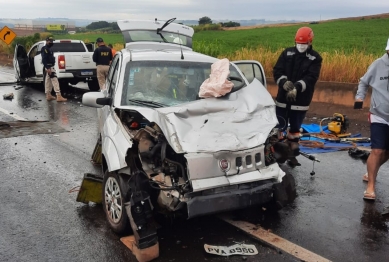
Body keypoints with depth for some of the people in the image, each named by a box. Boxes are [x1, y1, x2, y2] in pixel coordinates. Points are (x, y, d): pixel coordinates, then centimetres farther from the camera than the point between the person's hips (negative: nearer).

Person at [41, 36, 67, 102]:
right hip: (49, 67, -11)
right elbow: (44, 59, -22)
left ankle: (48, 95, 21)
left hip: (50, 67, 11)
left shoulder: (48, 49, 19)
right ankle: (58, 96, -23)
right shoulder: (45, 49, -13)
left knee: (48, 81, 14)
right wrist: (48, 68, -28)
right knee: (55, 80, -16)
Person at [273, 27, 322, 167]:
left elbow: (311, 78, -13)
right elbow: (277, 71, -2)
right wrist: (284, 82, -22)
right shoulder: (287, 53, 3)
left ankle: (292, 154, 25)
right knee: (279, 126, 4)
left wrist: (297, 88, -29)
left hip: (301, 101, -1)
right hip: (282, 98, 1)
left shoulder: (315, 58, -2)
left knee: (295, 128, 12)